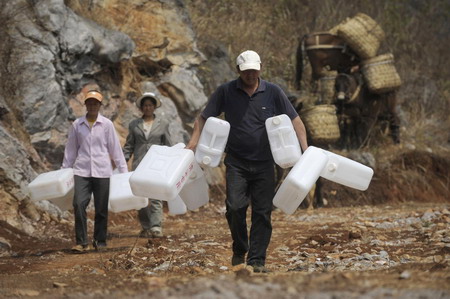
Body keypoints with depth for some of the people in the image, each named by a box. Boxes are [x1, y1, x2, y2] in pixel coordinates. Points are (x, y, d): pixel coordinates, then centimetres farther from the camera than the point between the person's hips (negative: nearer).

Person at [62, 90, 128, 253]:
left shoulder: (107, 124, 3)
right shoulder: (77, 125, 6)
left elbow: (115, 148, 6)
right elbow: (70, 150, 13)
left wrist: (124, 170, 4)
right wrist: (64, 170, 13)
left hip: (102, 171, 0)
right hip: (82, 171, 0)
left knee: (101, 208, 3)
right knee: (79, 204, -13)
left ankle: (100, 241, 17)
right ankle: (82, 242, -9)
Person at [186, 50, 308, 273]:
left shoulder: (273, 93, 2)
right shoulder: (225, 92, 1)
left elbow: (294, 120, 5)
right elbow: (203, 118, 5)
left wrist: (305, 148, -6)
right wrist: (194, 141, -10)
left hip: (264, 164, 1)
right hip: (236, 162, -1)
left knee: (262, 212, -1)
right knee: (235, 207, -13)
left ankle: (256, 260, 6)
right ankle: (239, 250, 12)